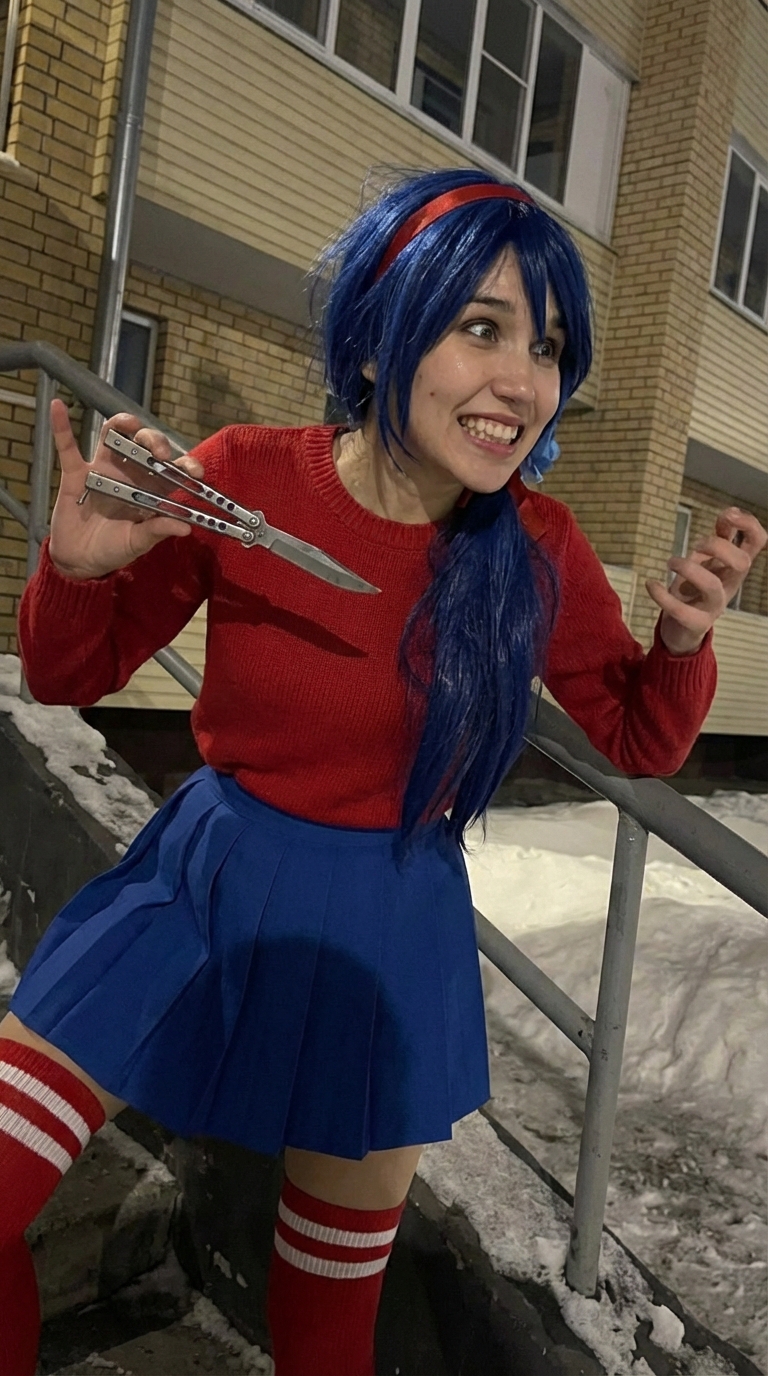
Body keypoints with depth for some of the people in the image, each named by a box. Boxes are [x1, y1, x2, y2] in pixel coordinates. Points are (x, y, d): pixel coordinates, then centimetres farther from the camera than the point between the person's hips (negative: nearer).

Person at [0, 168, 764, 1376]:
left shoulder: (535, 552, -12)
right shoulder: (243, 480, -15)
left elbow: (642, 744, 3)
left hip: (386, 932, 1)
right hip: (204, 882, 0)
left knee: (338, 1276, 19)